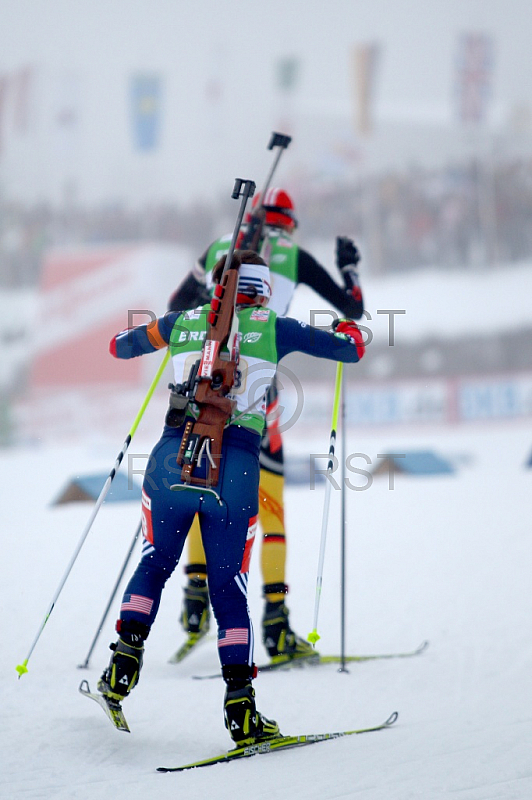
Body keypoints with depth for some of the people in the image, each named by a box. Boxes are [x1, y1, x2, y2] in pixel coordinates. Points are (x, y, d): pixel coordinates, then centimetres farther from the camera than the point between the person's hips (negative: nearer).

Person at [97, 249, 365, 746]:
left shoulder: (184, 323, 16)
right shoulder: (272, 327, 10)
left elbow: (119, 346, 33)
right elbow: (352, 350, 15)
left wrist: (159, 334, 53)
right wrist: (348, 330, 39)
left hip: (174, 454, 2)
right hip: (236, 465, -1)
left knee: (155, 561, 24)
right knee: (229, 588, 8)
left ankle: (126, 658, 6)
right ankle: (240, 706, -2)